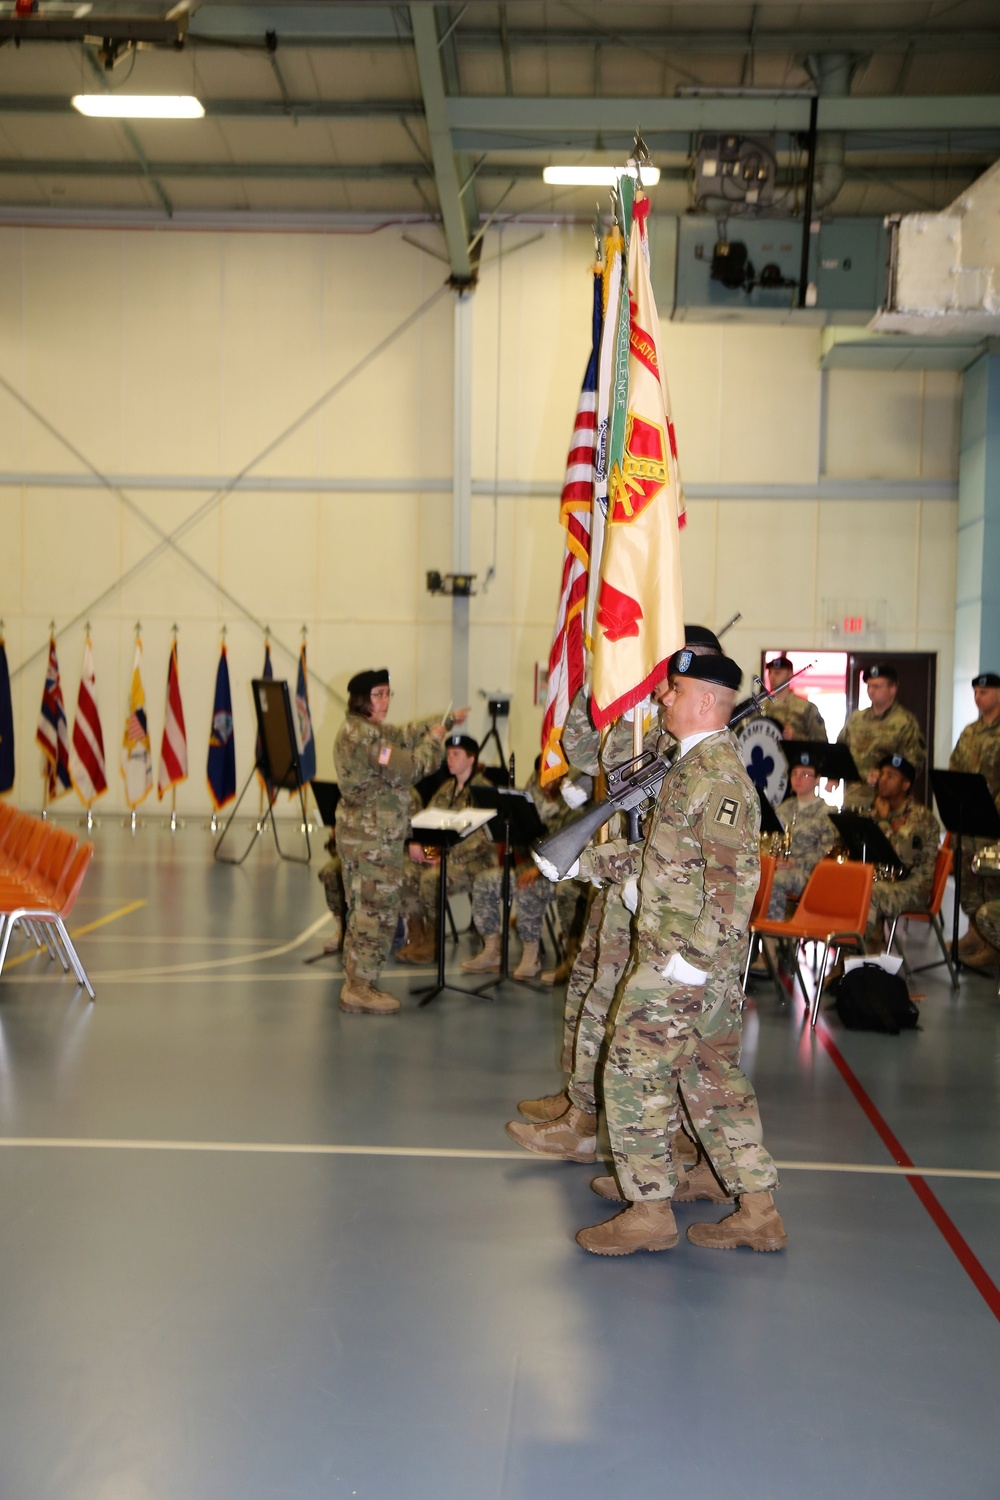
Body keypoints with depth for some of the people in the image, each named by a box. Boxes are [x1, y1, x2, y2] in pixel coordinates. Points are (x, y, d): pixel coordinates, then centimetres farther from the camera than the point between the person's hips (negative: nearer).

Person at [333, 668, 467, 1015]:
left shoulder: (358, 730, 13)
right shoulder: (364, 735, -19)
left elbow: (404, 733, 23)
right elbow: (411, 768, -19)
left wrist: (446, 720, 18)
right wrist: (434, 739, -4)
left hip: (357, 833, 11)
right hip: (374, 838, -11)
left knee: (362, 909, 16)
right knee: (377, 910, -4)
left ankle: (356, 984, 22)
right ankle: (360, 989, 2)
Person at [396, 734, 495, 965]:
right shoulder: (447, 787, 16)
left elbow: (483, 836, -18)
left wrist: (448, 856, -22)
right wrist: (414, 842, -7)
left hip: (475, 859, -7)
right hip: (446, 852, 7)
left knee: (431, 877, -31)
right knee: (404, 870, -17)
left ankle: (432, 944, -14)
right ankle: (416, 936, -9)